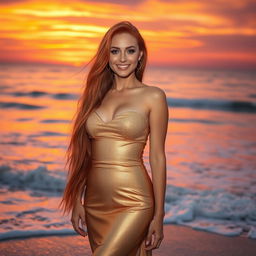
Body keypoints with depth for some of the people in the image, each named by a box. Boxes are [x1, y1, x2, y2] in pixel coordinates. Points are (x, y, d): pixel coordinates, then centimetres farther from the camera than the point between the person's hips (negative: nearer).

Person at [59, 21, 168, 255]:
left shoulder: (153, 97, -3)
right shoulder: (97, 95, 10)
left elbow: (157, 157, -4)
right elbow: (84, 155, 12)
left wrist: (159, 216, -5)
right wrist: (77, 202, 9)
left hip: (132, 204, -5)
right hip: (95, 203, 5)